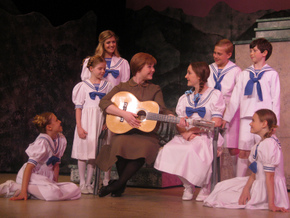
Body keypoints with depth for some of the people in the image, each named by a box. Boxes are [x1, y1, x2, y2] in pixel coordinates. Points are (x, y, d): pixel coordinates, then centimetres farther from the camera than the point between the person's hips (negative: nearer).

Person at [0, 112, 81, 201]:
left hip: (46, 178, 8)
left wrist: (55, 183, 0)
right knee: (53, 193, -35)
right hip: (31, 176, -8)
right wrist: (23, 191, -28)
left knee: (75, 190, -13)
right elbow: (29, 166, -22)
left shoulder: (62, 140, 4)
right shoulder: (42, 142, -18)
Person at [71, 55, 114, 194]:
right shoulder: (83, 86, 3)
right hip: (86, 120, -2)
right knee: (83, 152, -2)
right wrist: (79, 127, -9)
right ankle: (82, 183, 7)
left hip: (100, 121, 2)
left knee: (94, 152, 3)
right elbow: (78, 107, -1)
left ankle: (88, 183, 11)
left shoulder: (108, 86, 11)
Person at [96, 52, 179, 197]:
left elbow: (162, 110, 1)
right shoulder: (122, 87, 11)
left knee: (146, 147, -33)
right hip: (124, 132, -1)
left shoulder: (155, 90, 17)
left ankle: (117, 185, -16)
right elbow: (103, 102, -3)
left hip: (145, 133, 1)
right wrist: (124, 113, -16)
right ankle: (121, 185, -8)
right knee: (121, 143, -36)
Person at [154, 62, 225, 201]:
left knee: (191, 150, -36)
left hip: (206, 137, -5)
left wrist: (193, 130, -13)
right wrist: (184, 133, -11)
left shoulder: (215, 95, 3)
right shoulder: (184, 98, 20)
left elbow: (216, 122, -9)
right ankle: (188, 186, -1)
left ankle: (205, 187, -9)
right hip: (186, 137, 5)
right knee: (169, 149, -25)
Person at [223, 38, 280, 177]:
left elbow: (275, 100, 2)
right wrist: (226, 117, 9)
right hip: (246, 117, 3)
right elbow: (235, 98, 14)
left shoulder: (272, 74, 4)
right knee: (243, 152, 2)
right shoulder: (245, 74, 14)